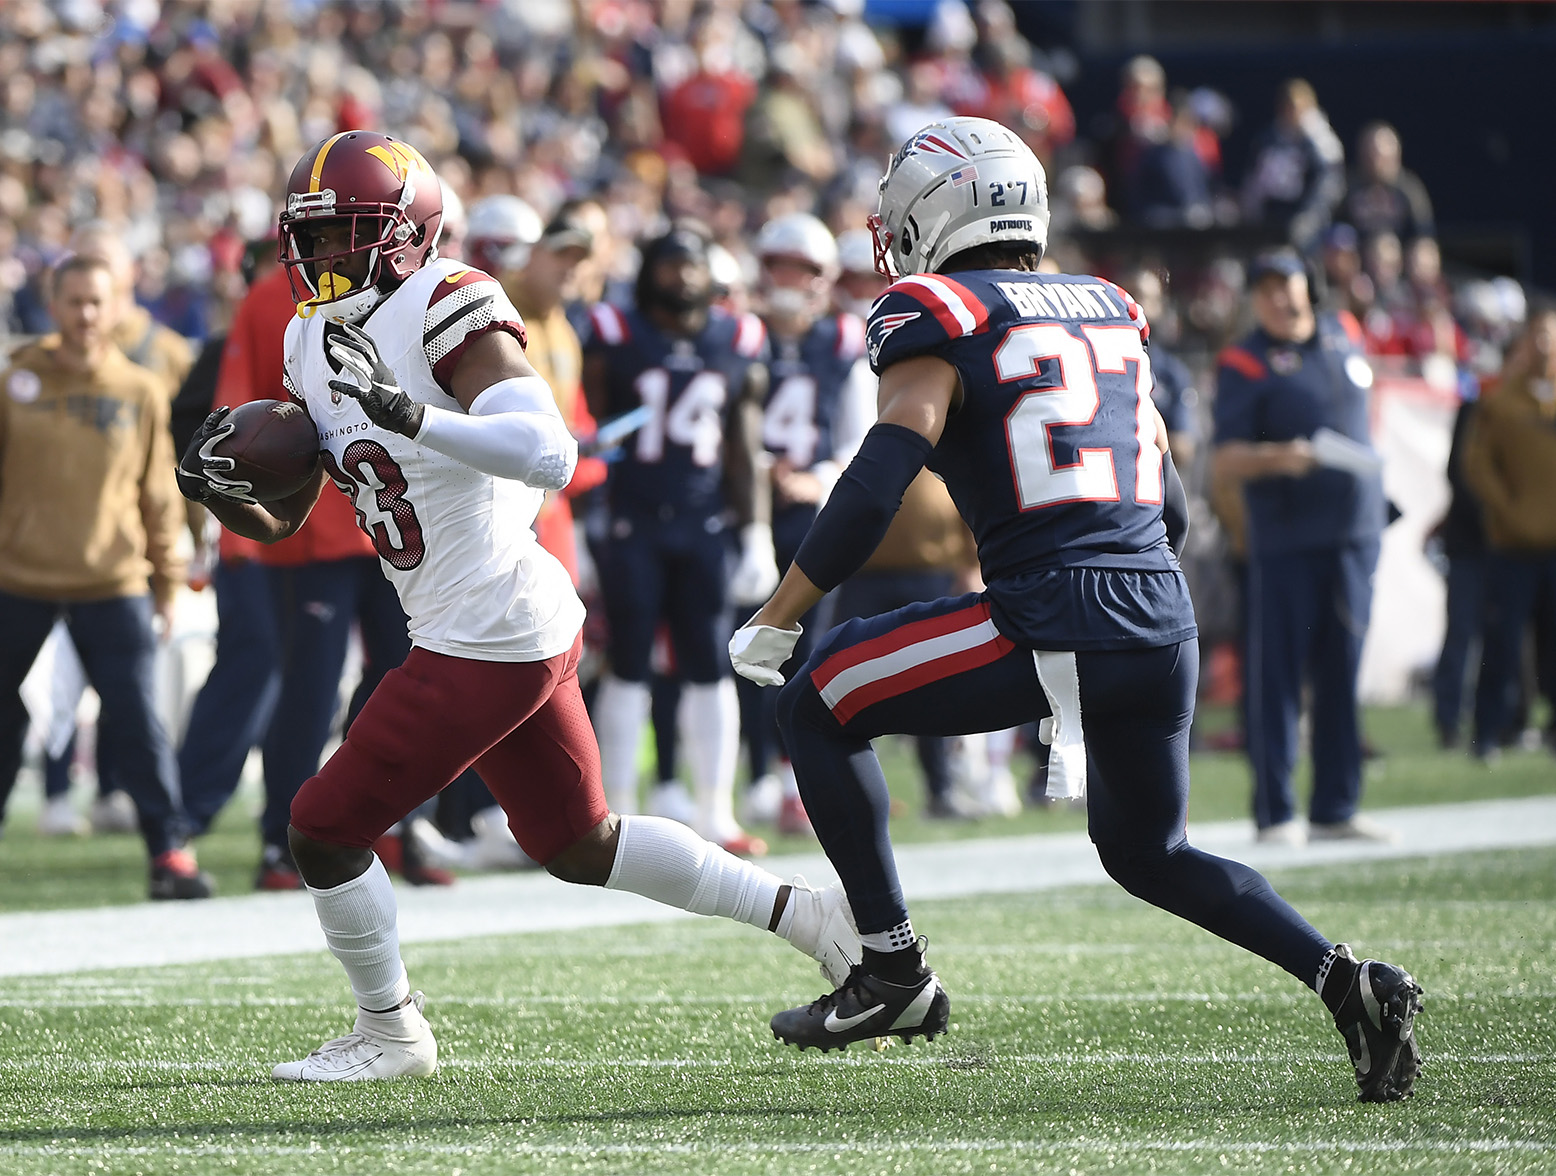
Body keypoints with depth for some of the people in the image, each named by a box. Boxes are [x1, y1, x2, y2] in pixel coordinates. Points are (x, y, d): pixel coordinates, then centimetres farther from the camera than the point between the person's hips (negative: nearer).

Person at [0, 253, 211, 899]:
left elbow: (159, 494, 8)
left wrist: (167, 579, 10)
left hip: (113, 585, -1)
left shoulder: (140, 392, 2)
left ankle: (169, 850, -3)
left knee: (138, 721, -8)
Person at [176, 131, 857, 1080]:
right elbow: (280, 518, 17)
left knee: (326, 828, -3)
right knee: (581, 847, 21)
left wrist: (415, 417, -40)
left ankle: (390, 1032, 15)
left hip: (492, 639, -10)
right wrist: (217, 488, -5)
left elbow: (551, 457, -30)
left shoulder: (450, 315, -17)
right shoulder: (316, 343, 11)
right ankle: (805, 914, 30)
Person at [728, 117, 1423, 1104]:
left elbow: (881, 480, -12)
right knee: (1149, 854, 26)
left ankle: (894, 971, 7)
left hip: (1053, 617, -7)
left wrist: (776, 620, -7)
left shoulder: (938, 316, -1)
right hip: (1164, 619, 7)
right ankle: (1348, 981, 7)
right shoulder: (1110, 312, 21)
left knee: (818, 708, 11)